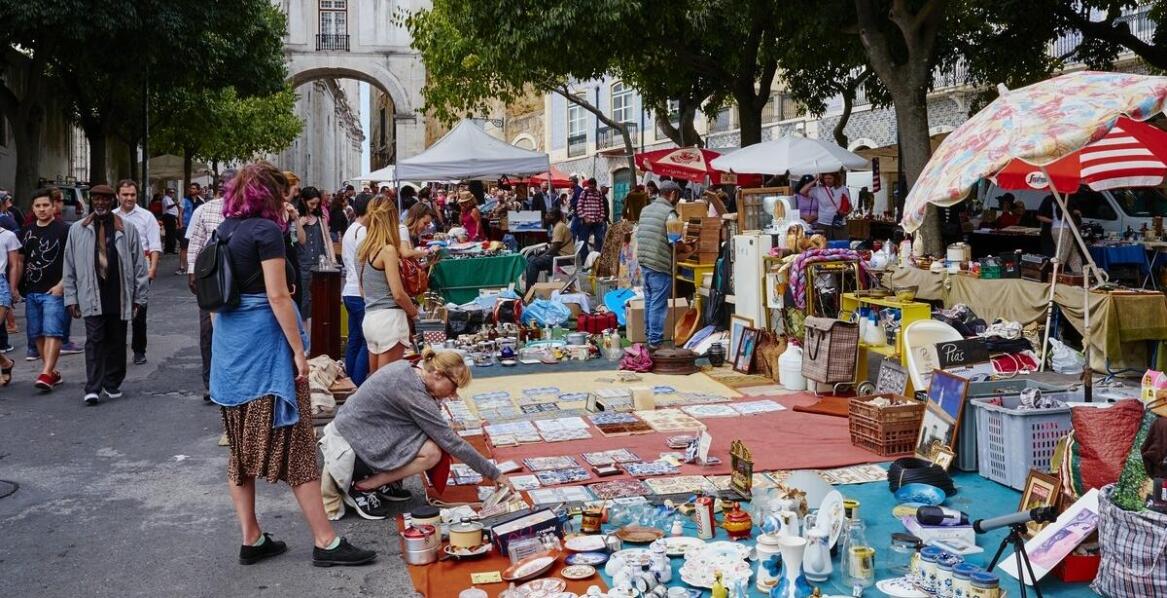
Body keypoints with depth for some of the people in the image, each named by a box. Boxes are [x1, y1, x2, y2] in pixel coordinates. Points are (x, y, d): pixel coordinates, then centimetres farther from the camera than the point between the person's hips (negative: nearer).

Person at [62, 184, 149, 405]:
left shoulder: (127, 229, 4)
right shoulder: (77, 230, 6)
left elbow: (139, 264, 5)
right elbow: (69, 267, 8)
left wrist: (139, 296, 2)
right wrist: (71, 297, 4)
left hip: (119, 296, 1)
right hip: (92, 296, -1)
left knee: (116, 341, 9)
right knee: (94, 340, -6)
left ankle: (112, 383, 22)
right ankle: (93, 388, -7)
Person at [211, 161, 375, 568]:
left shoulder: (225, 230, 11)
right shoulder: (266, 230, -12)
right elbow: (277, 296, -17)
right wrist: (299, 350, -14)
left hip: (229, 344, 8)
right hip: (264, 343, -8)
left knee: (243, 444, 11)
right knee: (291, 440, -4)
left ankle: (251, 540, 18)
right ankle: (325, 541, 2)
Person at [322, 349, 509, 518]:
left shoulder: (406, 368, 0)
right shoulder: (413, 393, -25)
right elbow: (452, 443, -21)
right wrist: (494, 474, -13)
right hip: (352, 449, -9)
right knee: (431, 453, -22)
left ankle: (381, 482, 8)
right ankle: (362, 488, -9)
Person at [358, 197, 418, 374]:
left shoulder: (363, 249, 10)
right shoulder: (388, 250, -12)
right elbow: (398, 294, -14)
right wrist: (414, 312, 2)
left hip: (370, 318, 8)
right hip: (389, 319, -8)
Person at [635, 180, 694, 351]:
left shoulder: (645, 209, 12)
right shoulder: (669, 212, -12)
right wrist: (686, 248, 5)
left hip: (644, 261, 8)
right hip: (660, 266, -8)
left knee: (649, 301, 18)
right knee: (658, 304, -2)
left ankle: (649, 336, 28)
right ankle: (655, 342, 2)